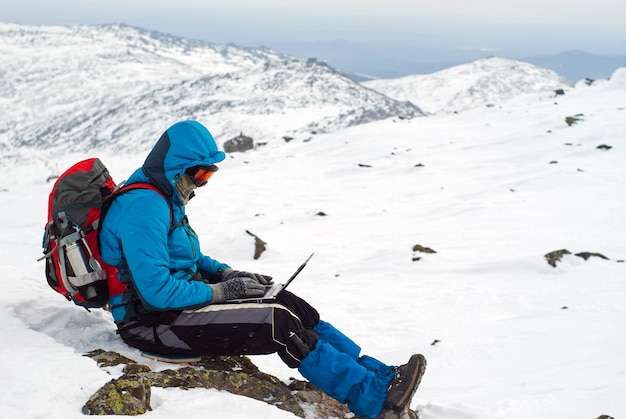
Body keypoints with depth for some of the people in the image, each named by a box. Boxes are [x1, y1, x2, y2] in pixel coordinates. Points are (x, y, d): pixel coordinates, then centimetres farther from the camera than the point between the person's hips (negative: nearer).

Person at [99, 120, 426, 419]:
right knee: (280, 323, -19)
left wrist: (226, 274, 4)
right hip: (155, 321, -10)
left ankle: (377, 373, -1)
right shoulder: (145, 208, -23)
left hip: (178, 297, 10)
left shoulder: (161, 198, 11)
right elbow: (157, 290, -28)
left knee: (290, 304, -1)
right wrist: (219, 291, -17)